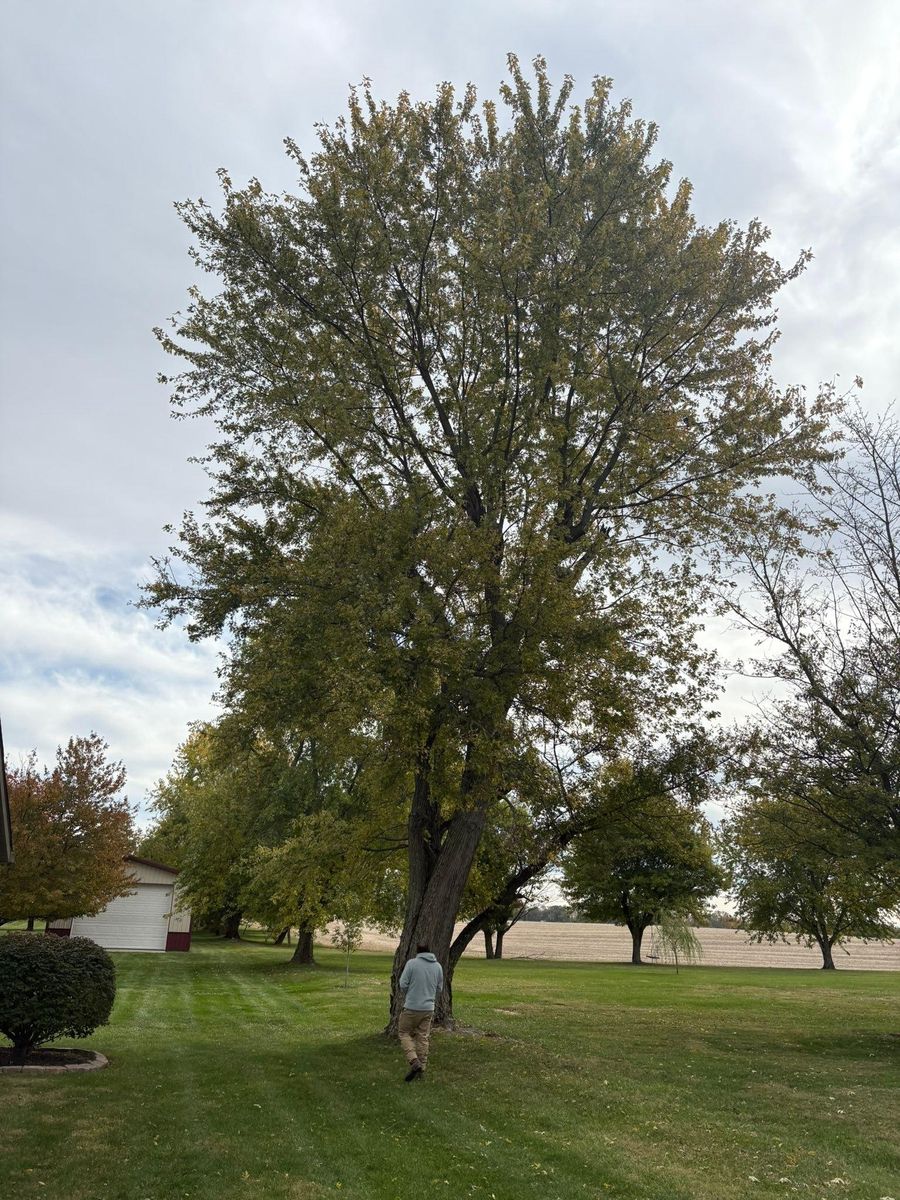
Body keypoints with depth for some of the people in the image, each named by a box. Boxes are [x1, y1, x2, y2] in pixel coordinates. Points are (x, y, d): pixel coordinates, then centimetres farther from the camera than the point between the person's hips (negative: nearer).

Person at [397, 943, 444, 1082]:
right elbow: (439, 988, 11)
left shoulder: (412, 963, -10)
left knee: (404, 1033, 10)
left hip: (412, 1007, -4)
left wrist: (404, 997, 10)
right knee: (423, 1038, 13)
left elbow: (403, 984, -10)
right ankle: (421, 1069, 15)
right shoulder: (437, 966, 4)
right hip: (429, 1008, 4)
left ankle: (414, 1061, -6)